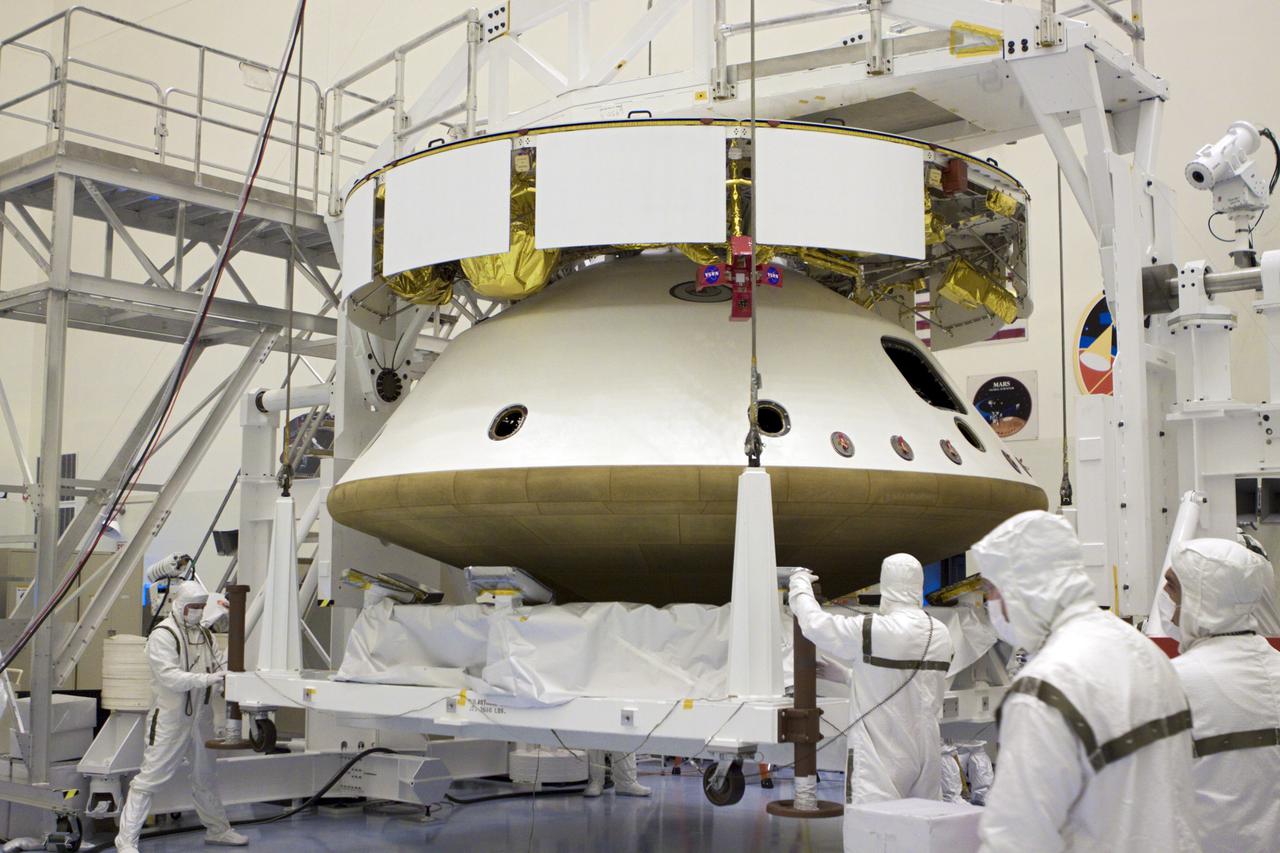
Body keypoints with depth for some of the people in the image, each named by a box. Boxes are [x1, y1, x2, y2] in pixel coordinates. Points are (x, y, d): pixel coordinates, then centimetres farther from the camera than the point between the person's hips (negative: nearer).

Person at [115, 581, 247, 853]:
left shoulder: (203, 634, 10)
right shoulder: (162, 635, -15)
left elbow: (221, 662, 12)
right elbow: (170, 677, -25)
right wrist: (210, 679, -29)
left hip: (200, 716, 8)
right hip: (169, 719, -8)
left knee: (205, 775, 21)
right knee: (149, 778, -6)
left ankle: (217, 829, 35)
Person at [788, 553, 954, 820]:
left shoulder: (871, 630, -15)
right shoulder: (941, 635, 4)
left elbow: (814, 622, -4)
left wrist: (800, 584, 16)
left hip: (880, 754, -6)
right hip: (927, 752, 6)